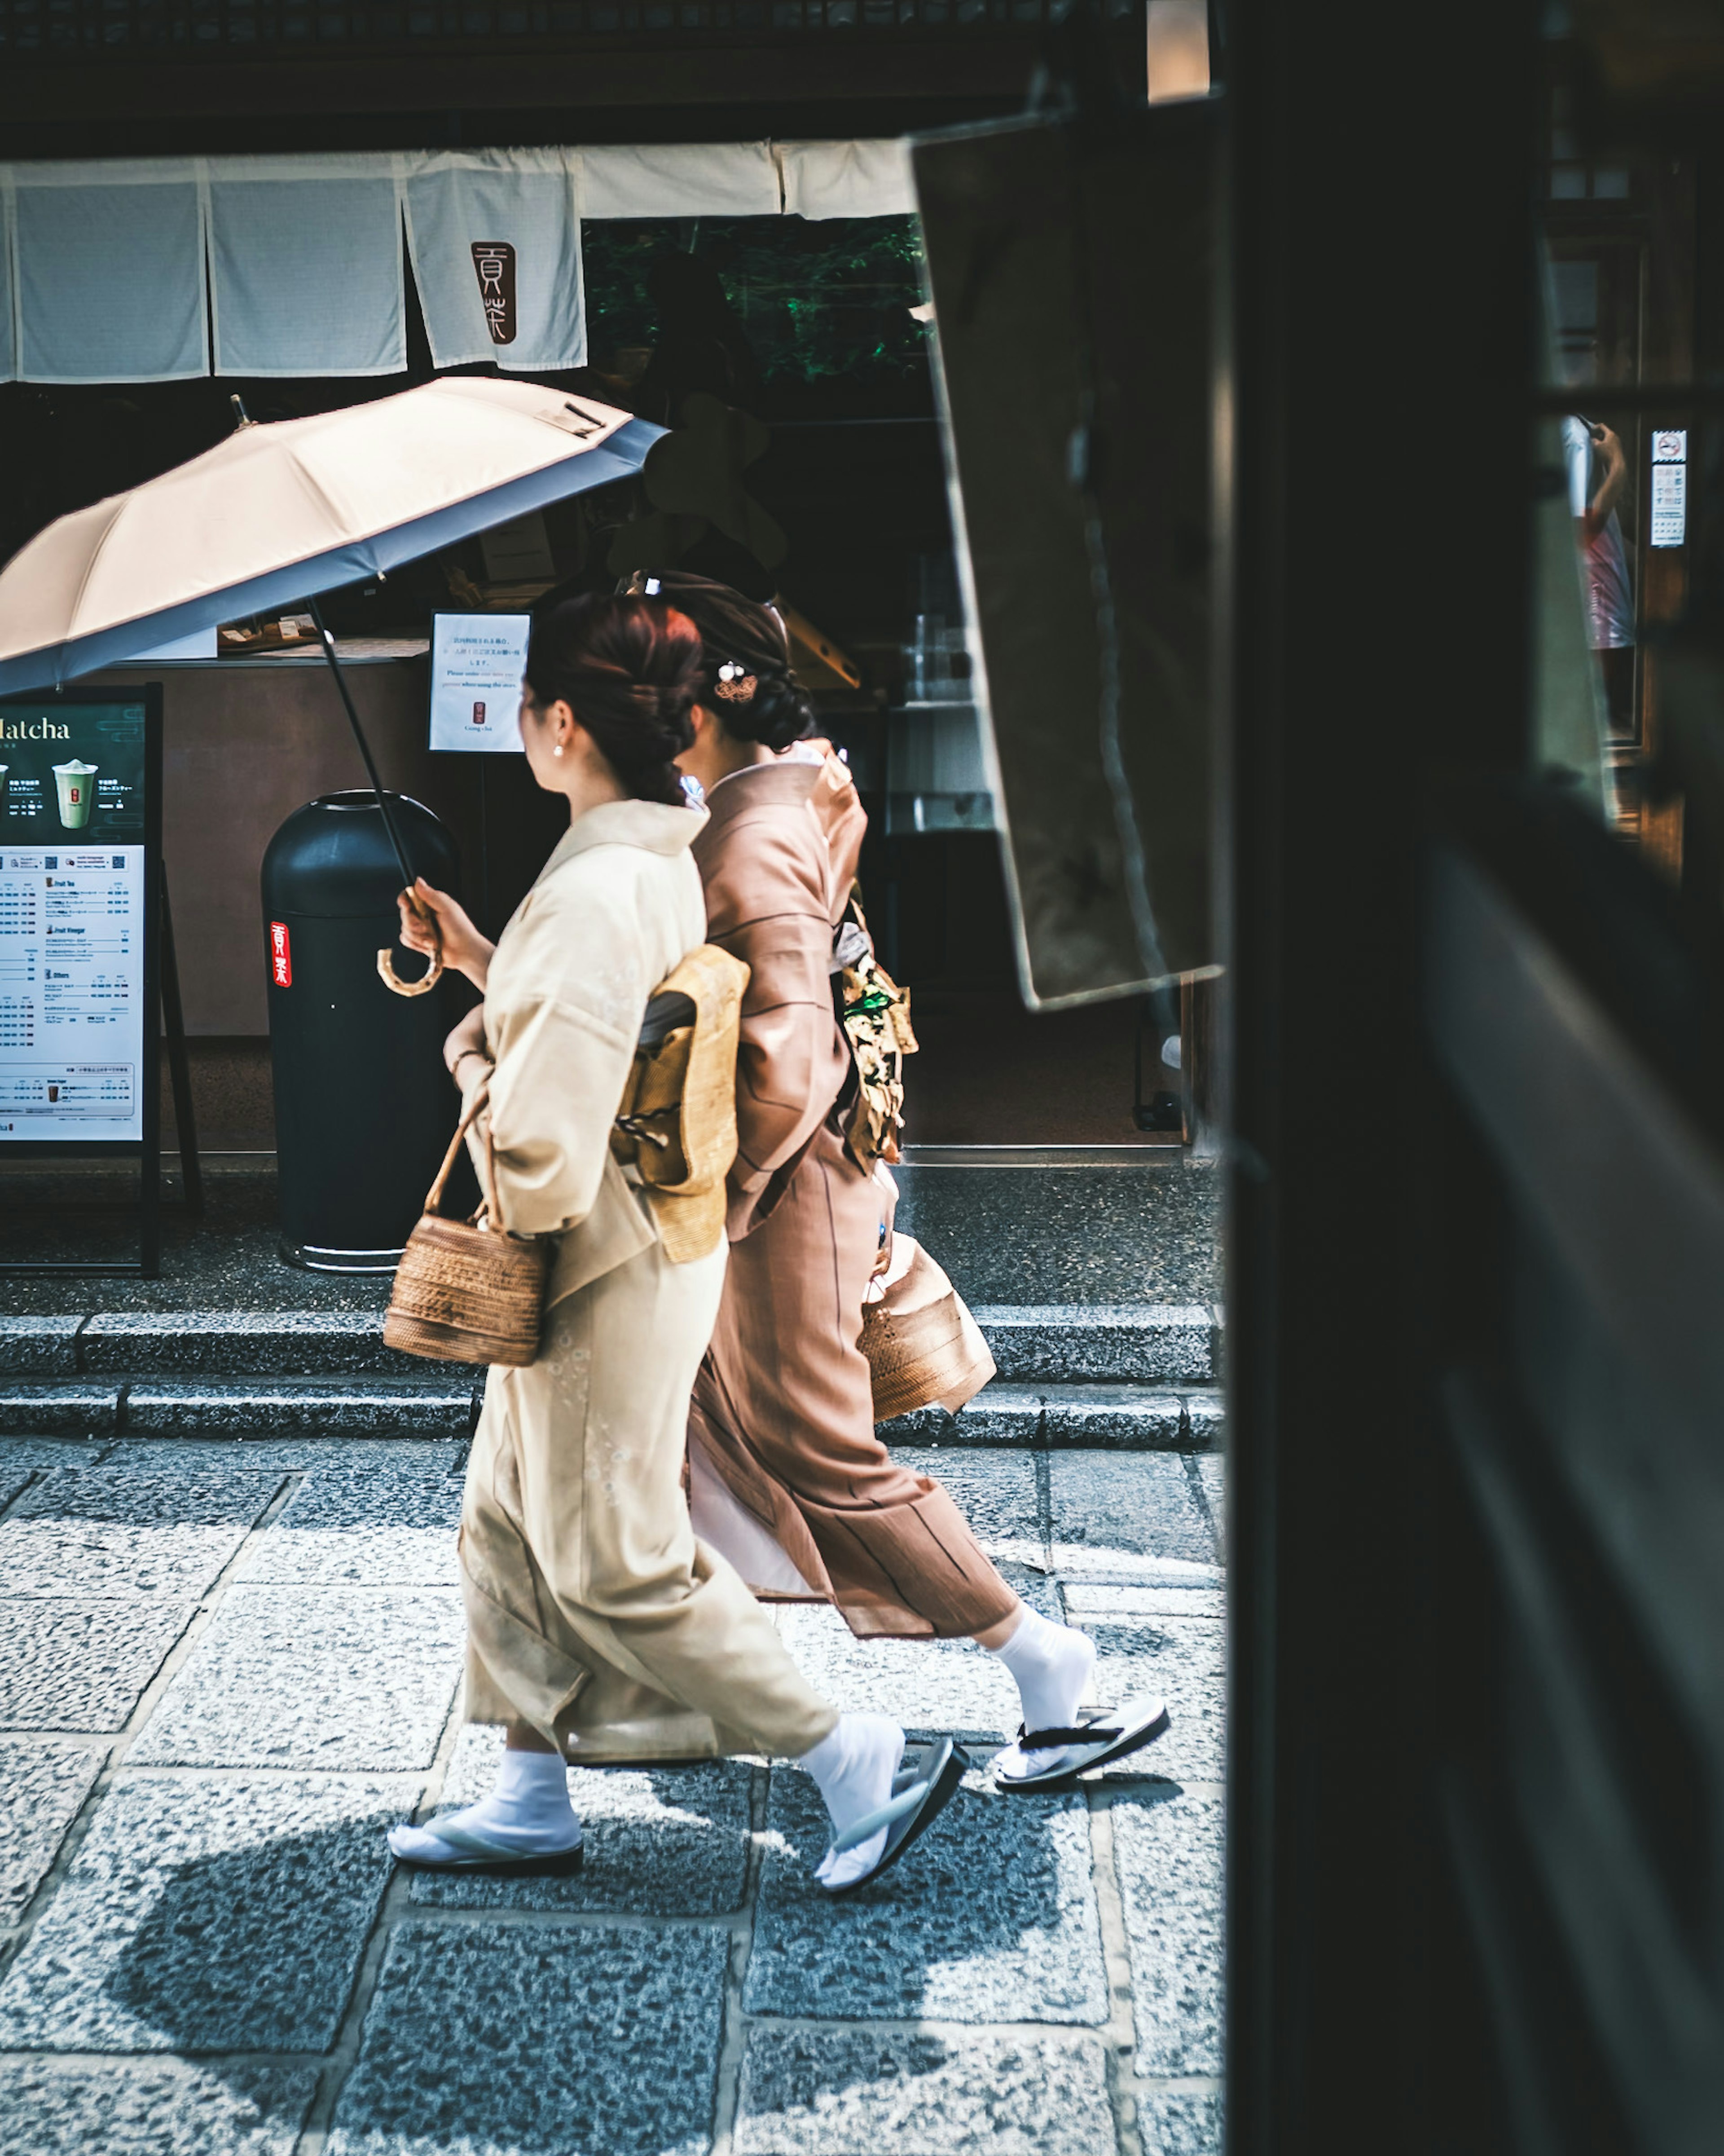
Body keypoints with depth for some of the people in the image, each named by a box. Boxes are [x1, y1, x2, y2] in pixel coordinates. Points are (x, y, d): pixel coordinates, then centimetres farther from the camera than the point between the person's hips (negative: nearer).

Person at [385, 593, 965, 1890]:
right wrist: (479, 958, 12)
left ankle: (860, 1761, 10)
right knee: (510, 1528, 18)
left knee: (615, 1566, 2)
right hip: (620, 1254, 10)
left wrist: (520, 1225, -9)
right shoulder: (662, 857, 6)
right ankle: (535, 1800, 28)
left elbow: (548, 1128, -28)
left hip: (609, 1272, -10)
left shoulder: (599, 892, -25)